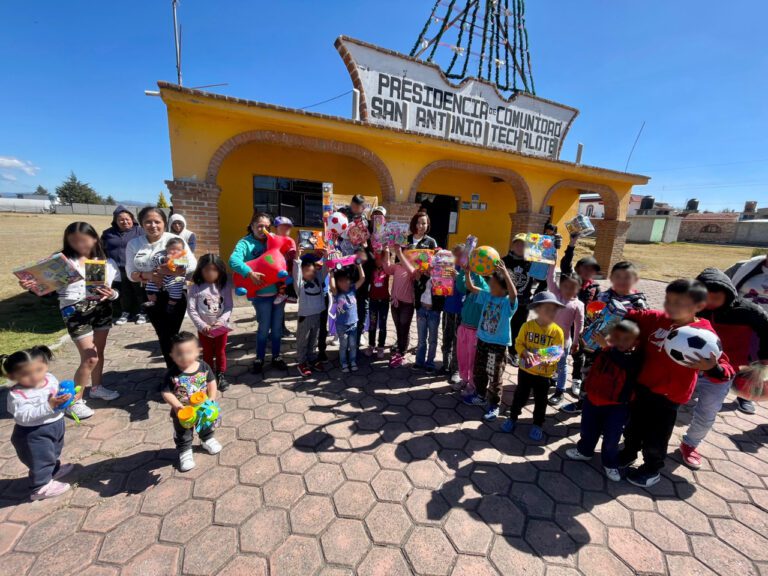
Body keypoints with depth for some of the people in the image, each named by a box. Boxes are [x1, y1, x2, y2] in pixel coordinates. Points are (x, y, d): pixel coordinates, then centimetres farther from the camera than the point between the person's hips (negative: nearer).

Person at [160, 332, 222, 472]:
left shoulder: (203, 366, -19)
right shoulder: (172, 374, -25)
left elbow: (211, 382, -8)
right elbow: (166, 392, -21)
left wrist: (211, 398, -15)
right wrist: (176, 406, -33)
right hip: (182, 411, -2)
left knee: (206, 426, 27)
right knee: (182, 434, 20)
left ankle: (207, 440, 55)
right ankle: (184, 451, 44)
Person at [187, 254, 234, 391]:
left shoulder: (225, 285, -6)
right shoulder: (195, 287, -10)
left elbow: (229, 306, -6)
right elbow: (191, 309, -11)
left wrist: (221, 320, -19)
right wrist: (202, 325, -18)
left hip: (221, 327, 1)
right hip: (204, 328, 0)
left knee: (221, 352, 15)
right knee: (208, 353, 16)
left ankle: (221, 376, 32)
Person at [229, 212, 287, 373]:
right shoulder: (246, 242, -4)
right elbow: (233, 260, -19)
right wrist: (250, 273, -32)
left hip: (279, 290, 4)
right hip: (261, 294, -4)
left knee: (277, 327, 14)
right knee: (264, 328, 5)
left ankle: (276, 357, 30)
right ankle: (259, 359, 26)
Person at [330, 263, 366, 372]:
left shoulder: (352, 289, -4)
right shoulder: (336, 293, -12)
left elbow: (362, 278, -9)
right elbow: (332, 286, -35)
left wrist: (359, 265, -16)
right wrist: (332, 273, -34)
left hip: (353, 323, 3)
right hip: (341, 325, -3)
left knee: (353, 345, 15)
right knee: (343, 345, 13)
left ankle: (353, 362, 33)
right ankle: (344, 364, 29)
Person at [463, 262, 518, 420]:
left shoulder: (508, 302, -15)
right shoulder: (487, 296, 1)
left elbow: (514, 294, -38)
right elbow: (470, 286, 0)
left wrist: (505, 274, -45)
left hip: (498, 345, -6)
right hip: (482, 340, 6)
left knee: (495, 377, 5)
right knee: (478, 372, 21)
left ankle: (494, 406, 22)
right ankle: (480, 395, 43)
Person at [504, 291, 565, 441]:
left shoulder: (557, 331, -12)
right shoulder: (527, 326, -12)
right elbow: (518, 344, -5)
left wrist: (549, 360, -28)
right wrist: (525, 352, -24)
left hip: (545, 373, 0)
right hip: (525, 370, 0)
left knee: (540, 400, 16)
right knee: (520, 395, 16)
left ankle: (537, 425, 36)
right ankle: (513, 418, 36)